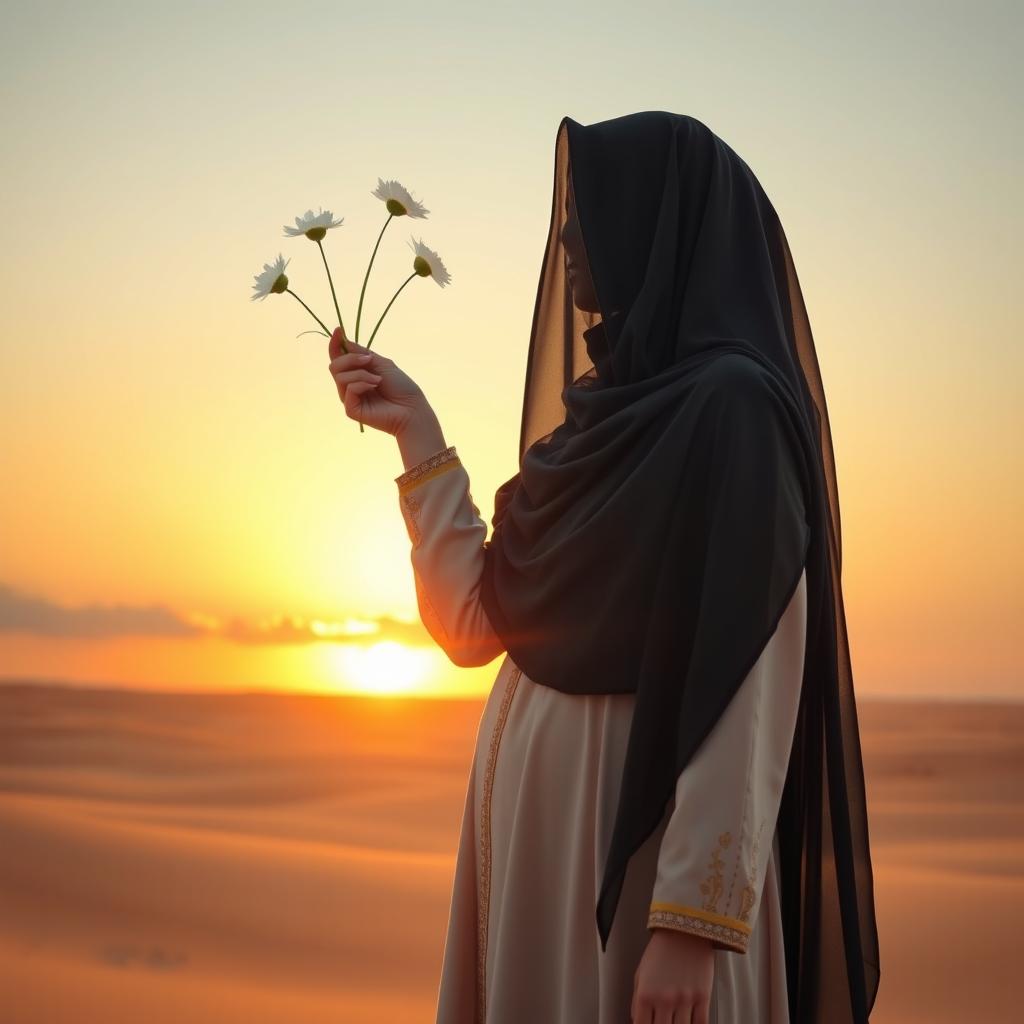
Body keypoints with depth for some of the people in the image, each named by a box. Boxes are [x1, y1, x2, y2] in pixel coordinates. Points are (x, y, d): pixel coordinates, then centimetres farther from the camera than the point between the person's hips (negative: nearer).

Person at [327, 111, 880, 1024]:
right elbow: (478, 623, 12)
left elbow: (751, 688, -20)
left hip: (643, 856, -8)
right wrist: (417, 432, 11)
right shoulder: (615, 408, 13)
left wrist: (696, 923, -24)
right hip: (547, 843, 9)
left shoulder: (734, 407, -14)